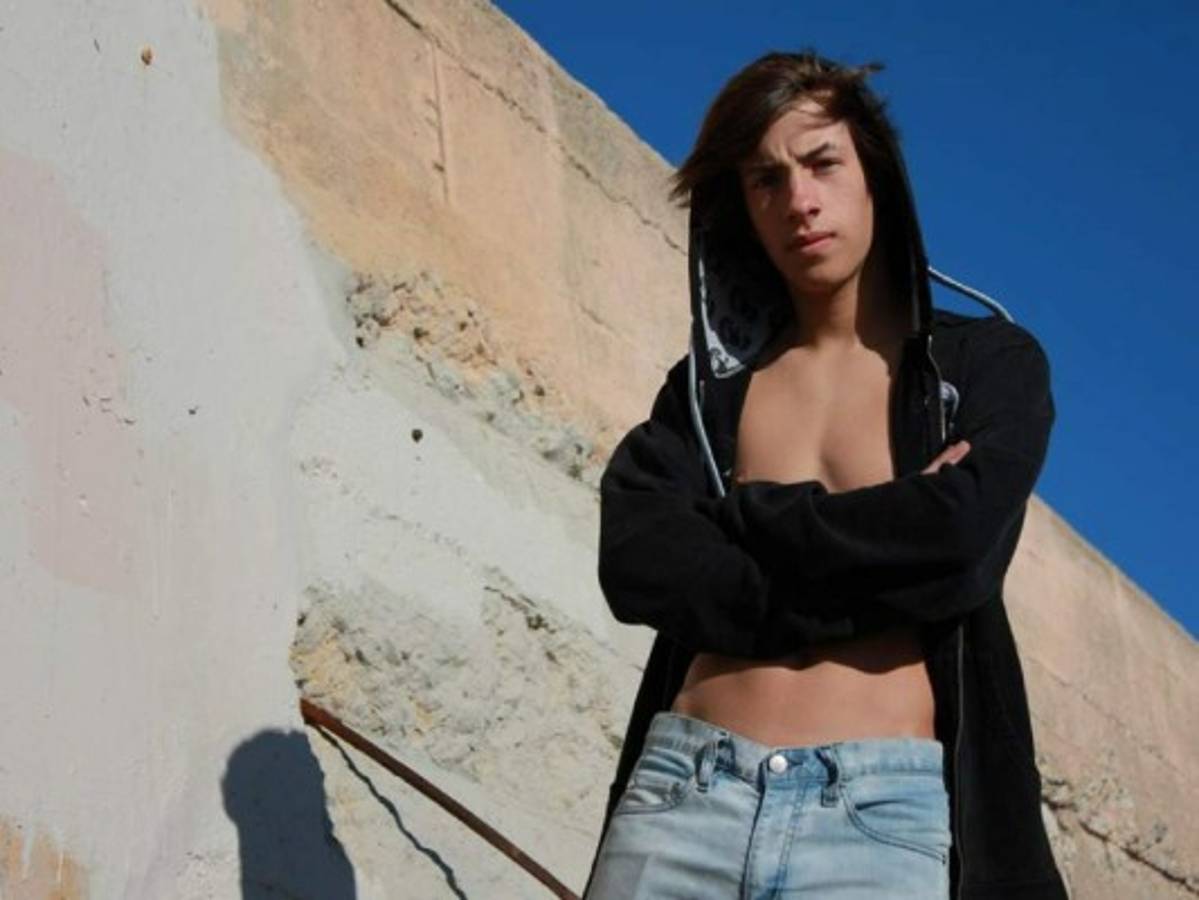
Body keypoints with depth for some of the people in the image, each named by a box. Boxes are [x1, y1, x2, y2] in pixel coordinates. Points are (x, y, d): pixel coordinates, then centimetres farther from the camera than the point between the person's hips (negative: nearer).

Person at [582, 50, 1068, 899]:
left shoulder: (990, 363, 8)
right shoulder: (711, 384, 15)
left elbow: (955, 544, -11)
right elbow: (636, 561, -3)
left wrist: (743, 515, 0)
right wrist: (883, 538, -7)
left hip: (883, 814, -2)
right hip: (684, 794, 2)